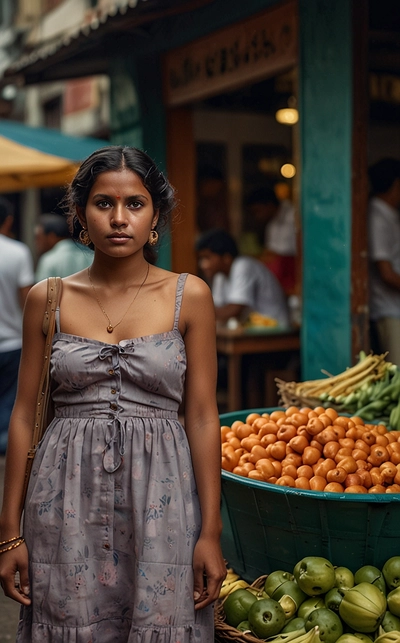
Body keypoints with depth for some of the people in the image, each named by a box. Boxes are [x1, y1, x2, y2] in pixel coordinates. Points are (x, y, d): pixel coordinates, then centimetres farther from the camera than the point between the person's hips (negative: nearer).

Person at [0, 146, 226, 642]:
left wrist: (211, 531, -4)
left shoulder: (189, 296, 0)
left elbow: (202, 415, -1)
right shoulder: (48, 299, 3)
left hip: (159, 491, -1)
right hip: (67, 494, 1)